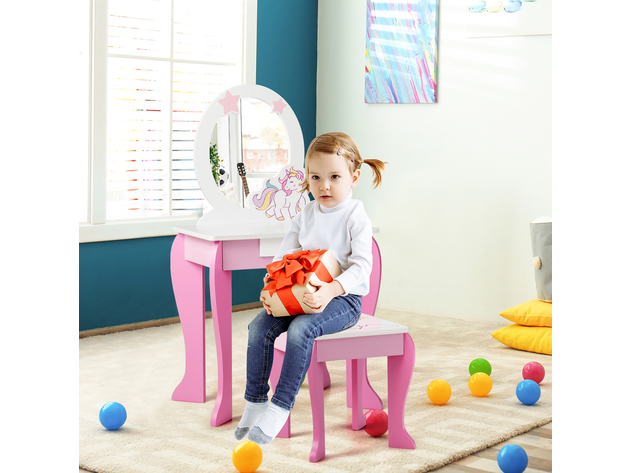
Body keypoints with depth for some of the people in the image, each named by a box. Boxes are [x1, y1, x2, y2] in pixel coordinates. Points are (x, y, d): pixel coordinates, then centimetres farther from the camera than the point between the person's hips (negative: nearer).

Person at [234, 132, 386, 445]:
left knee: (300, 329, -33)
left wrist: (332, 289, -33)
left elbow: (362, 265, -17)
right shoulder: (305, 215, 10)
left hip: (343, 298, -6)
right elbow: (284, 256, 11)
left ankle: (280, 407, -26)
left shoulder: (355, 216, -8)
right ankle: (255, 401, -3)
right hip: (300, 295, 6)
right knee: (259, 327, -14)